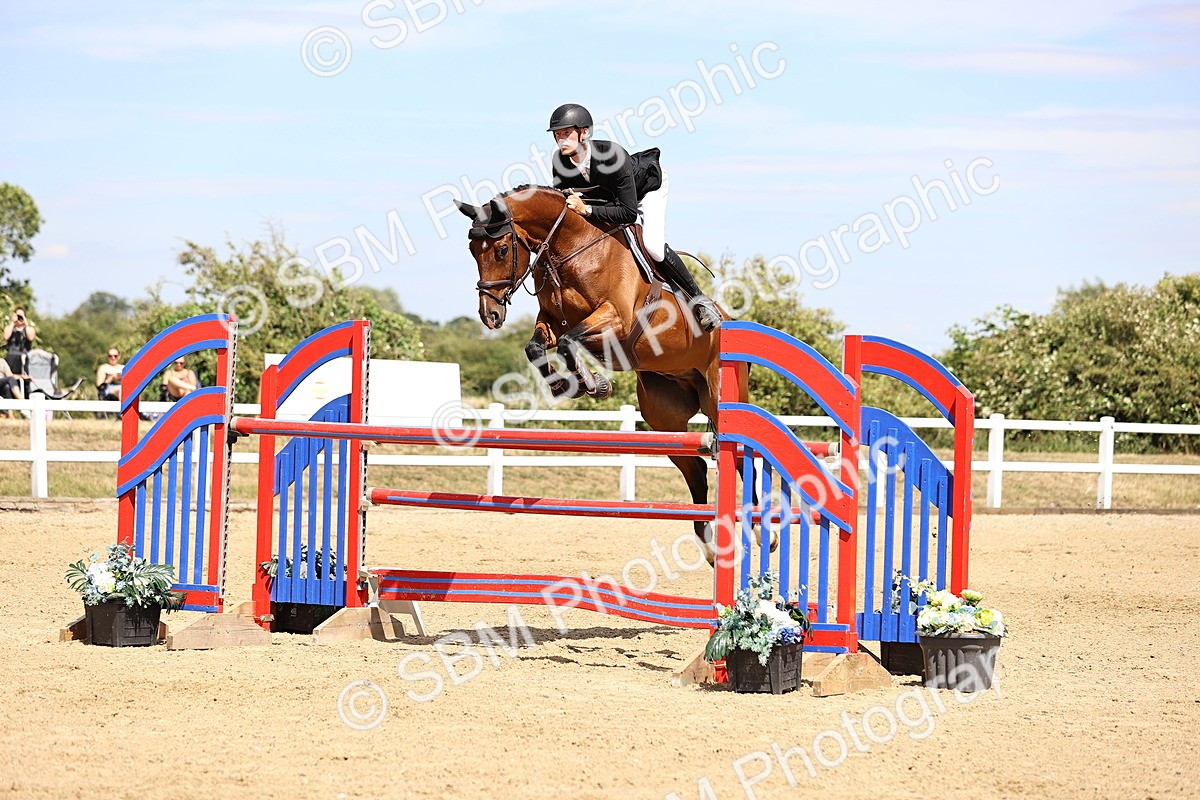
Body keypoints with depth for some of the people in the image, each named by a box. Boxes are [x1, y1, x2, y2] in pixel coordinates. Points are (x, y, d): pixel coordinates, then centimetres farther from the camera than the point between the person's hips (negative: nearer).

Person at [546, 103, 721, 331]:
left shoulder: (611, 155, -43)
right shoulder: (560, 160, -26)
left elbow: (629, 212, -42)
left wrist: (587, 210, -50)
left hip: (649, 185, -7)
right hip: (609, 194, 7)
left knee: (653, 245, -25)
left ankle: (698, 299, -6)